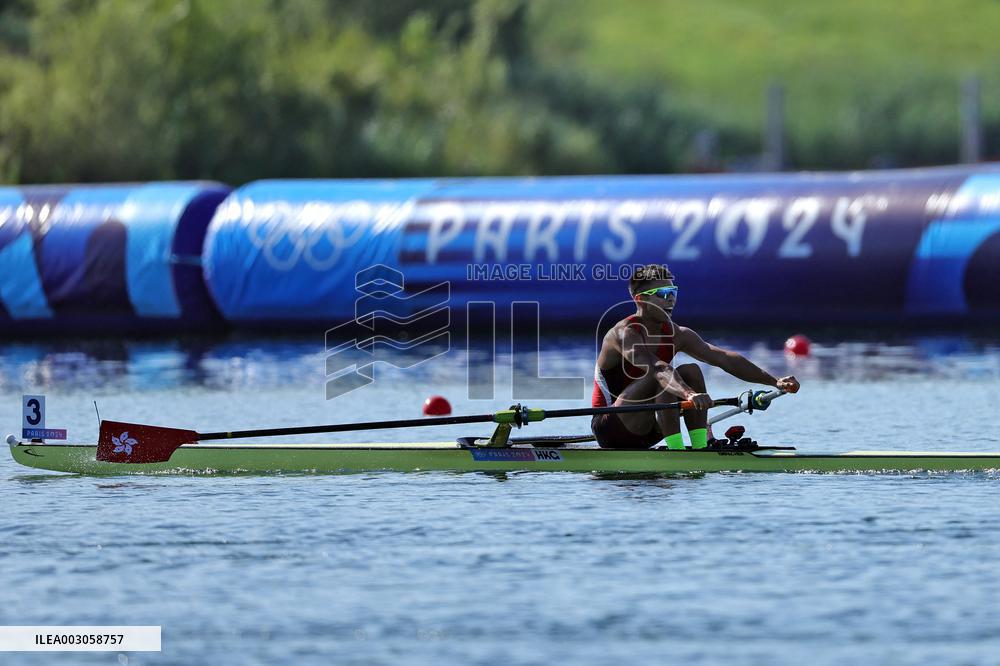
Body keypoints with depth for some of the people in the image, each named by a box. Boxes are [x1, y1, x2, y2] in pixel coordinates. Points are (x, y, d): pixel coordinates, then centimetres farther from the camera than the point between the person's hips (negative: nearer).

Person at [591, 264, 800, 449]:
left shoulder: (677, 335, 2)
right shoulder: (624, 334, -20)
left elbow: (724, 358, -6)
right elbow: (656, 367, -39)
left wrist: (775, 382, -16)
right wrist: (689, 394, -56)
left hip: (644, 434, 7)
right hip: (609, 429, -7)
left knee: (691, 371, -9)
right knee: (662, 380, -28)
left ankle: (701, 450, -17)